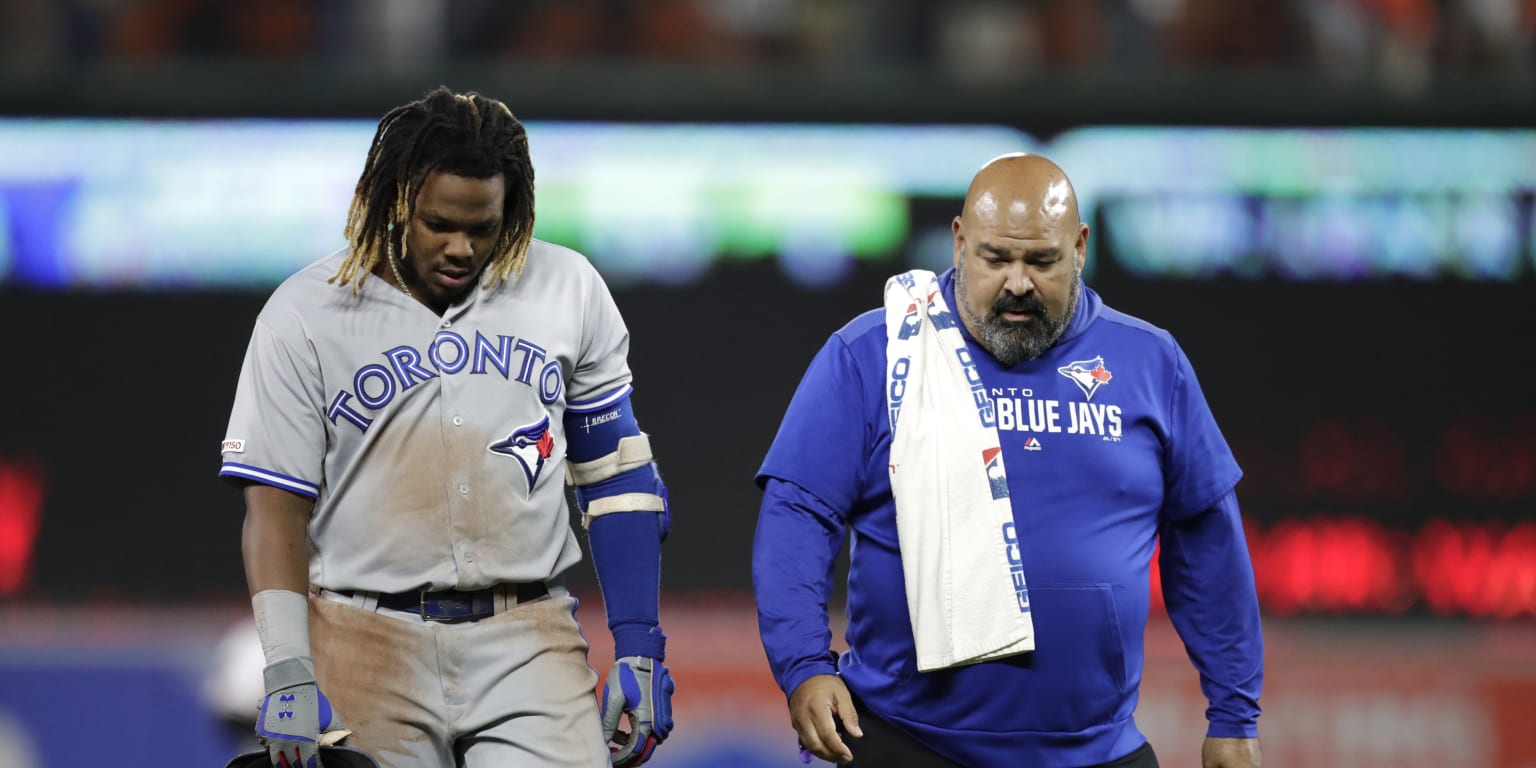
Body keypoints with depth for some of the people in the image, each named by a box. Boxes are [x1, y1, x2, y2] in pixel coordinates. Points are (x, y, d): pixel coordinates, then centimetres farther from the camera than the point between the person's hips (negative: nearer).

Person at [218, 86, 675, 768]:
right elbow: (275, 508, -2)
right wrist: (289, 675, -14)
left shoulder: (567, 290, 6)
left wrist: (638, 651, 4)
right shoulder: (305, 315, 0)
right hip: (369, 637, -1)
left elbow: (616, 475, 11)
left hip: (527, 637, 1)